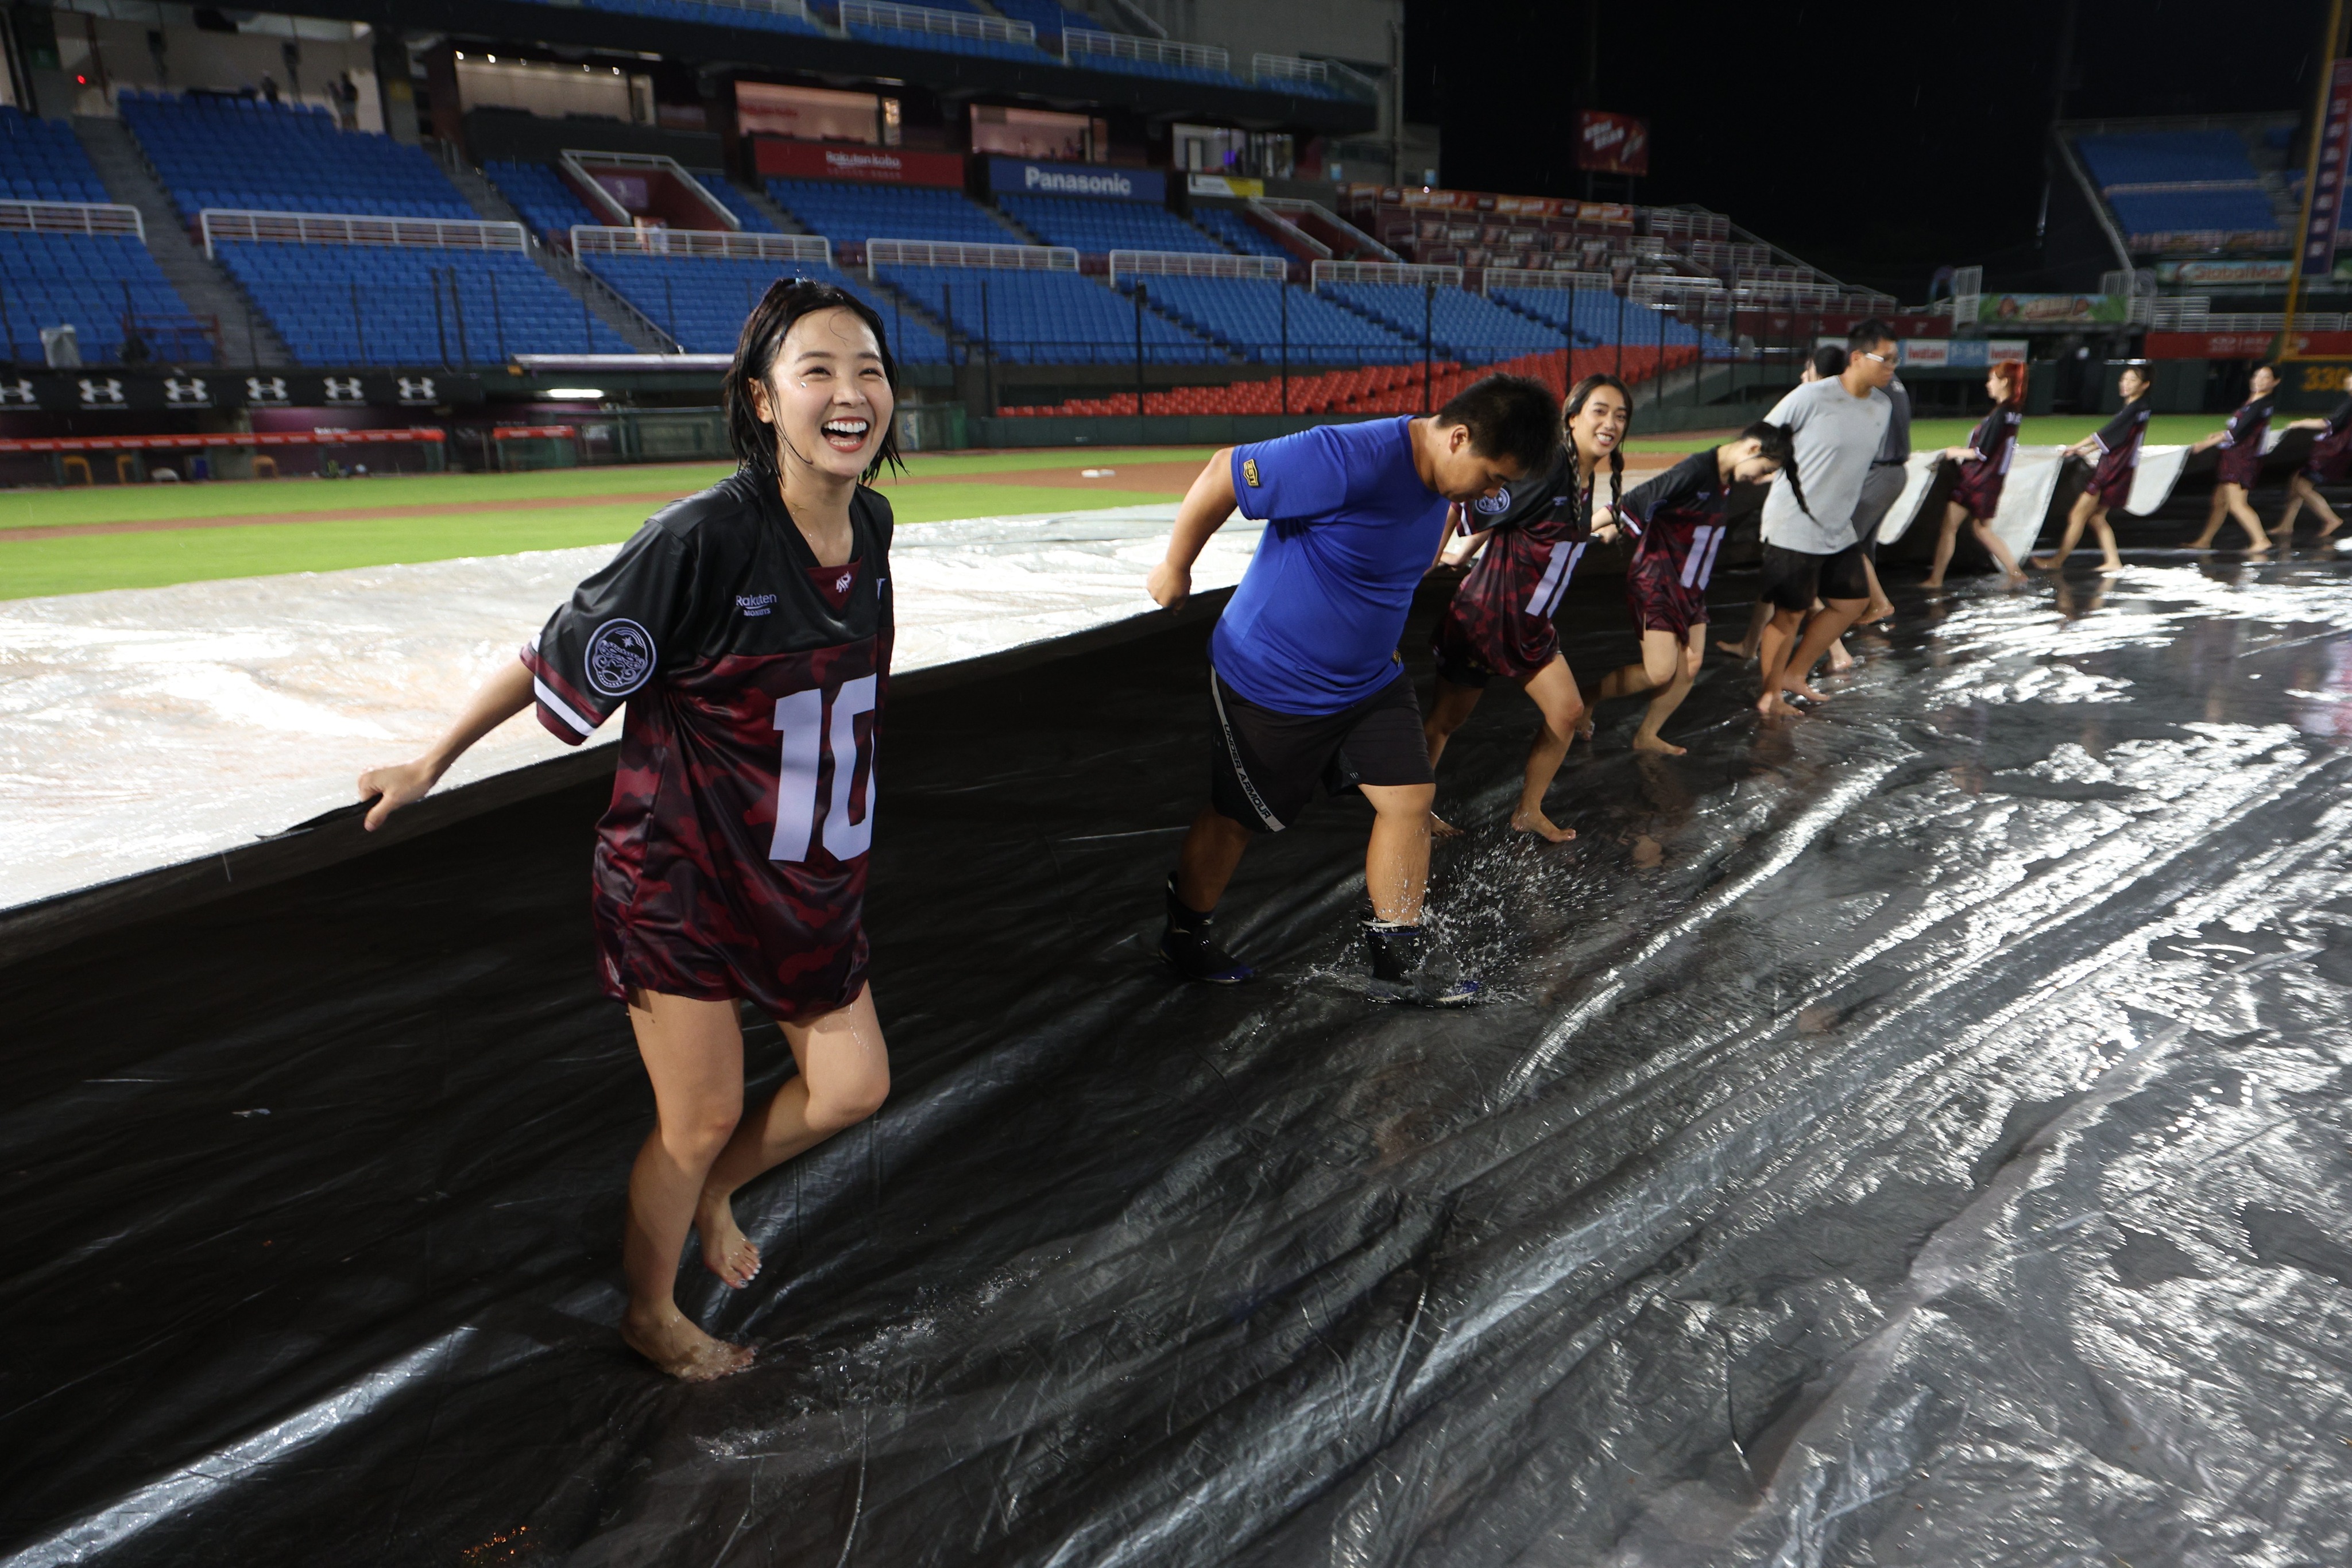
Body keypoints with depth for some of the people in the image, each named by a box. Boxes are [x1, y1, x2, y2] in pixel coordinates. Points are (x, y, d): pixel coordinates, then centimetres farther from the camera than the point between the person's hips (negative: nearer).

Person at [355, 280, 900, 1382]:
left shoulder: (871, 527, -5)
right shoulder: (703, 537, -25)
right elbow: (559, 656, -14)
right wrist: (432, 764, -2)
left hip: (808, 876, 6)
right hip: (682, 876, -6)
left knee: (852, 1089, 10)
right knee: (701, 1118, 7)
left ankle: (711, 1193, 41)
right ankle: (650, 1314, 37)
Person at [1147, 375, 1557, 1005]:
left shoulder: (1439, 480, -3)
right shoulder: (1348, 459, -31)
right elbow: (1224, 475, -23)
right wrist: (1176, 567, -11)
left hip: (1369, 676, 7)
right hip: (1271, 682, -7)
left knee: (1409, 796, 0)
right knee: (1236, 816, 10)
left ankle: (1400, 957, 15)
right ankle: (1184, 935, 35)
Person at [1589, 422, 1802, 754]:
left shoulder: (1726, 479, 6)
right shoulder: (1695, 470, -22)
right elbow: (1635, 503, -25)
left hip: (1690, 588, 9)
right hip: (1658, 584, -9)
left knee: (1690, 668, 4)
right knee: (1660, 673, -12)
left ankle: (1646, 737, 15)